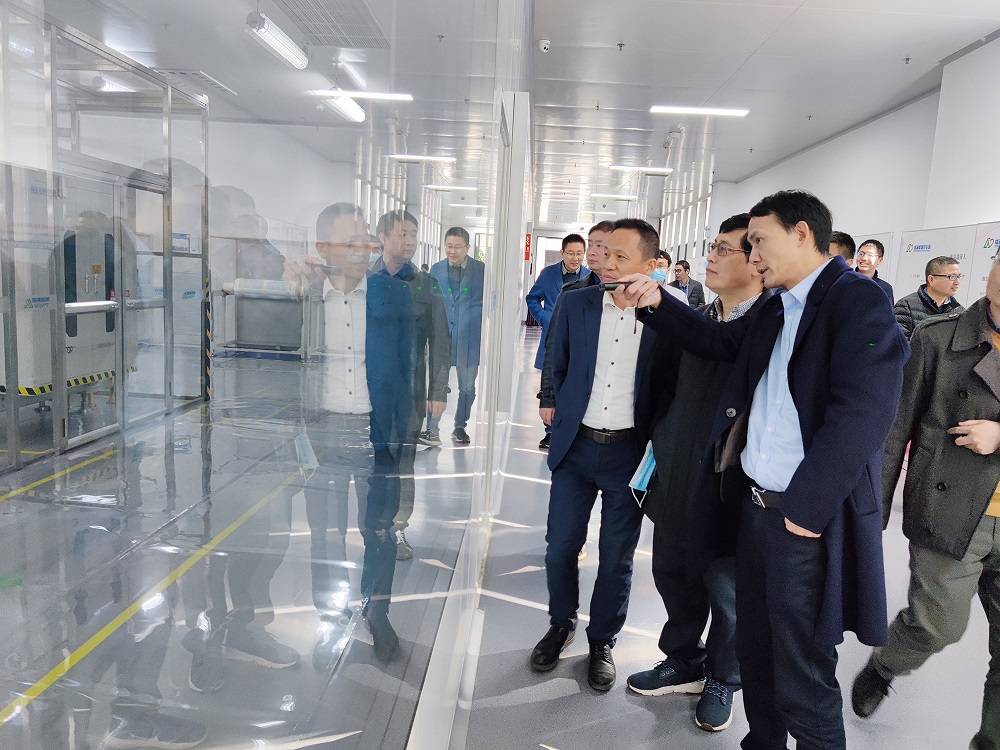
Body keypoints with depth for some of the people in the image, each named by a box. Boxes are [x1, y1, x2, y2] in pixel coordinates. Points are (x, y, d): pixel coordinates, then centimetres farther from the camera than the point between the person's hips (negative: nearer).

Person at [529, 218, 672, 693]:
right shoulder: (575, 303, -2)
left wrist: (650, 440, 1)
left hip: (629, 453, -2)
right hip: (576, 446, 2)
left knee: (617, 557, 11)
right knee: (560, 546, 10)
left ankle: (602, 641, 33)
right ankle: (561, 624, 36)